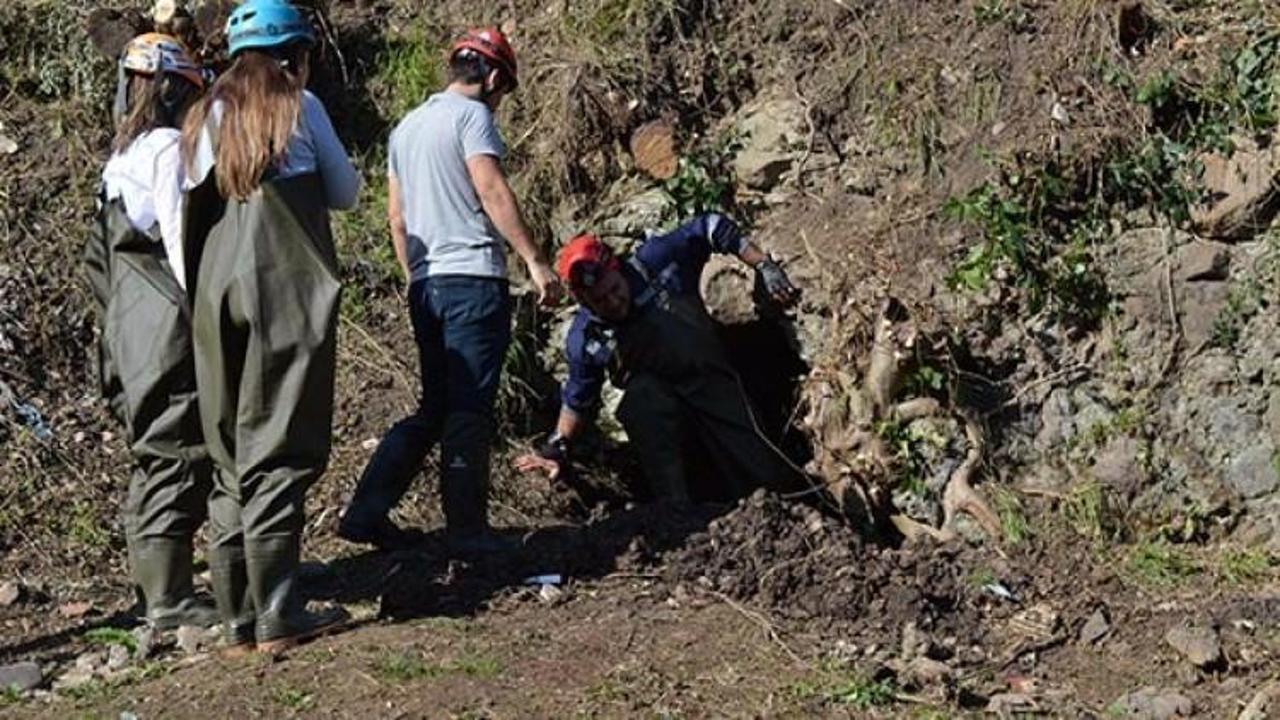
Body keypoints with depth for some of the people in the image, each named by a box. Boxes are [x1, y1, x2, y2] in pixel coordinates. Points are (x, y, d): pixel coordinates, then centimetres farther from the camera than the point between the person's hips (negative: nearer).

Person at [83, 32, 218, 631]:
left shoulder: (120, 157, 19)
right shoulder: (169, 147, -7)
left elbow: (98, 259, 20)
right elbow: (179, 234, -16)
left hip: (130, 326, 9)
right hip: (169, 321, -9)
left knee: (155, 458, 13)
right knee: (177, 454, -8)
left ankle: (155, 587, 17)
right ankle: (169, 598, -8)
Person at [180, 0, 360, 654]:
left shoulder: (206, 116, 16)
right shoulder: (298, 107, 3)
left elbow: (189, 206, 10)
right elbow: (346, 193, 11)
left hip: (216, 291, 5)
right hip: (286, 286, -5)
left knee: (230, 459, 9)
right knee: (280, 453, -5)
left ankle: (238, 619, 9)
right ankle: (277, 617, -7)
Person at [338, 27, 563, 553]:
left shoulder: (406, 127, 20)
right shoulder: (471, 115, -5)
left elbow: (397, 215, 21)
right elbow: (492, 192, -15)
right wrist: (535, 261, -16)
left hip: (426, 285, 8)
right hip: (472, 277, -8)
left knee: (434, 408, 14)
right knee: (470, 410, -3)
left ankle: (366, 513, 7)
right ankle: (467, 530, 1)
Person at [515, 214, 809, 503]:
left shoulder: (654, 262, -14)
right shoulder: (584, 340, -10)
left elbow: (711, 229, -4)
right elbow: (578, 399, 7)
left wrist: (764, 267, -9)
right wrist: (557, 448, -1)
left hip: (716, 388, 0)